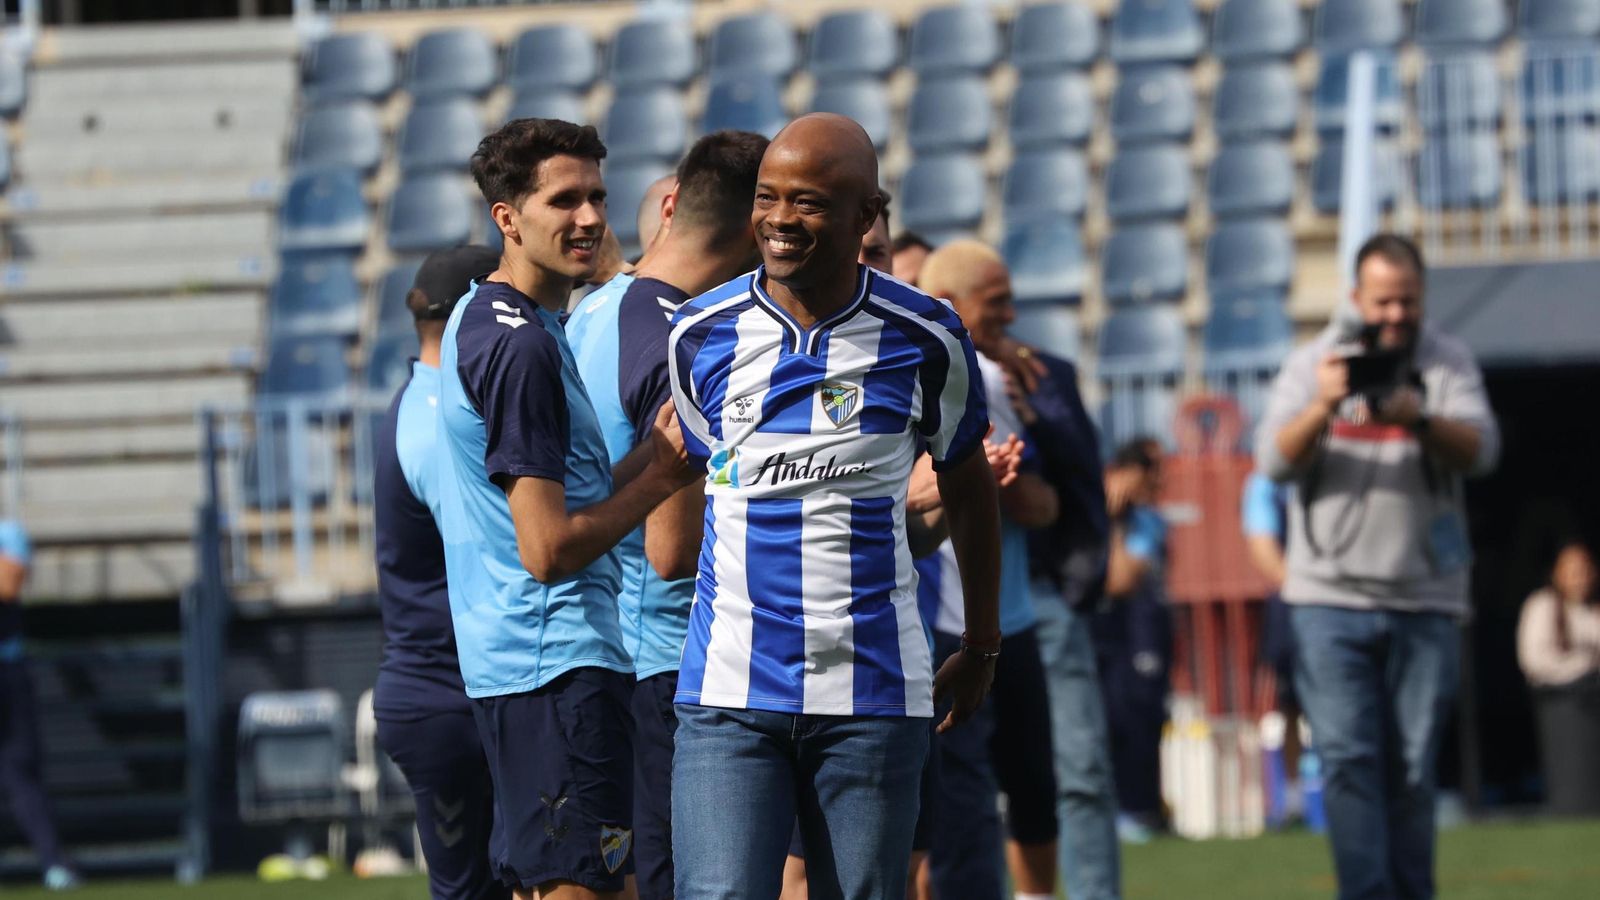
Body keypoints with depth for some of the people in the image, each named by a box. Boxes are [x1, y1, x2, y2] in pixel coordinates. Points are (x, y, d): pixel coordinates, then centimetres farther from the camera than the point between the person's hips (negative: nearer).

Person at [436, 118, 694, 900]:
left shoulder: (480, 321, 17)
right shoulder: (523, 345, -16)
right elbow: (548, 549, -19)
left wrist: (651, 453, 7)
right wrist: (662, 475, -8)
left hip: (508, 661, 11)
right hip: (560, 664, -11)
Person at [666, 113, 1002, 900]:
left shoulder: (923, 339, 0)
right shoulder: (700, 335, 2)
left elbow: (967, 489, 15)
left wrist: (982, 647, 22)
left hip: (872, 697, 0)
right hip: (729, 691, 0)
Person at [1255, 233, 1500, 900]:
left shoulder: (1449, 363, 5)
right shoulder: (1313, 363, 5)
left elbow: (1481, 450, -9)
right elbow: (1275, 459, -6)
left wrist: (1420, 421, -29)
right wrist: (1323, 407, -25)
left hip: (1425, 601, 1)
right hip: (1331, 600, -1)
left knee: (1413, 769, 3)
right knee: (1349, 760, -9)